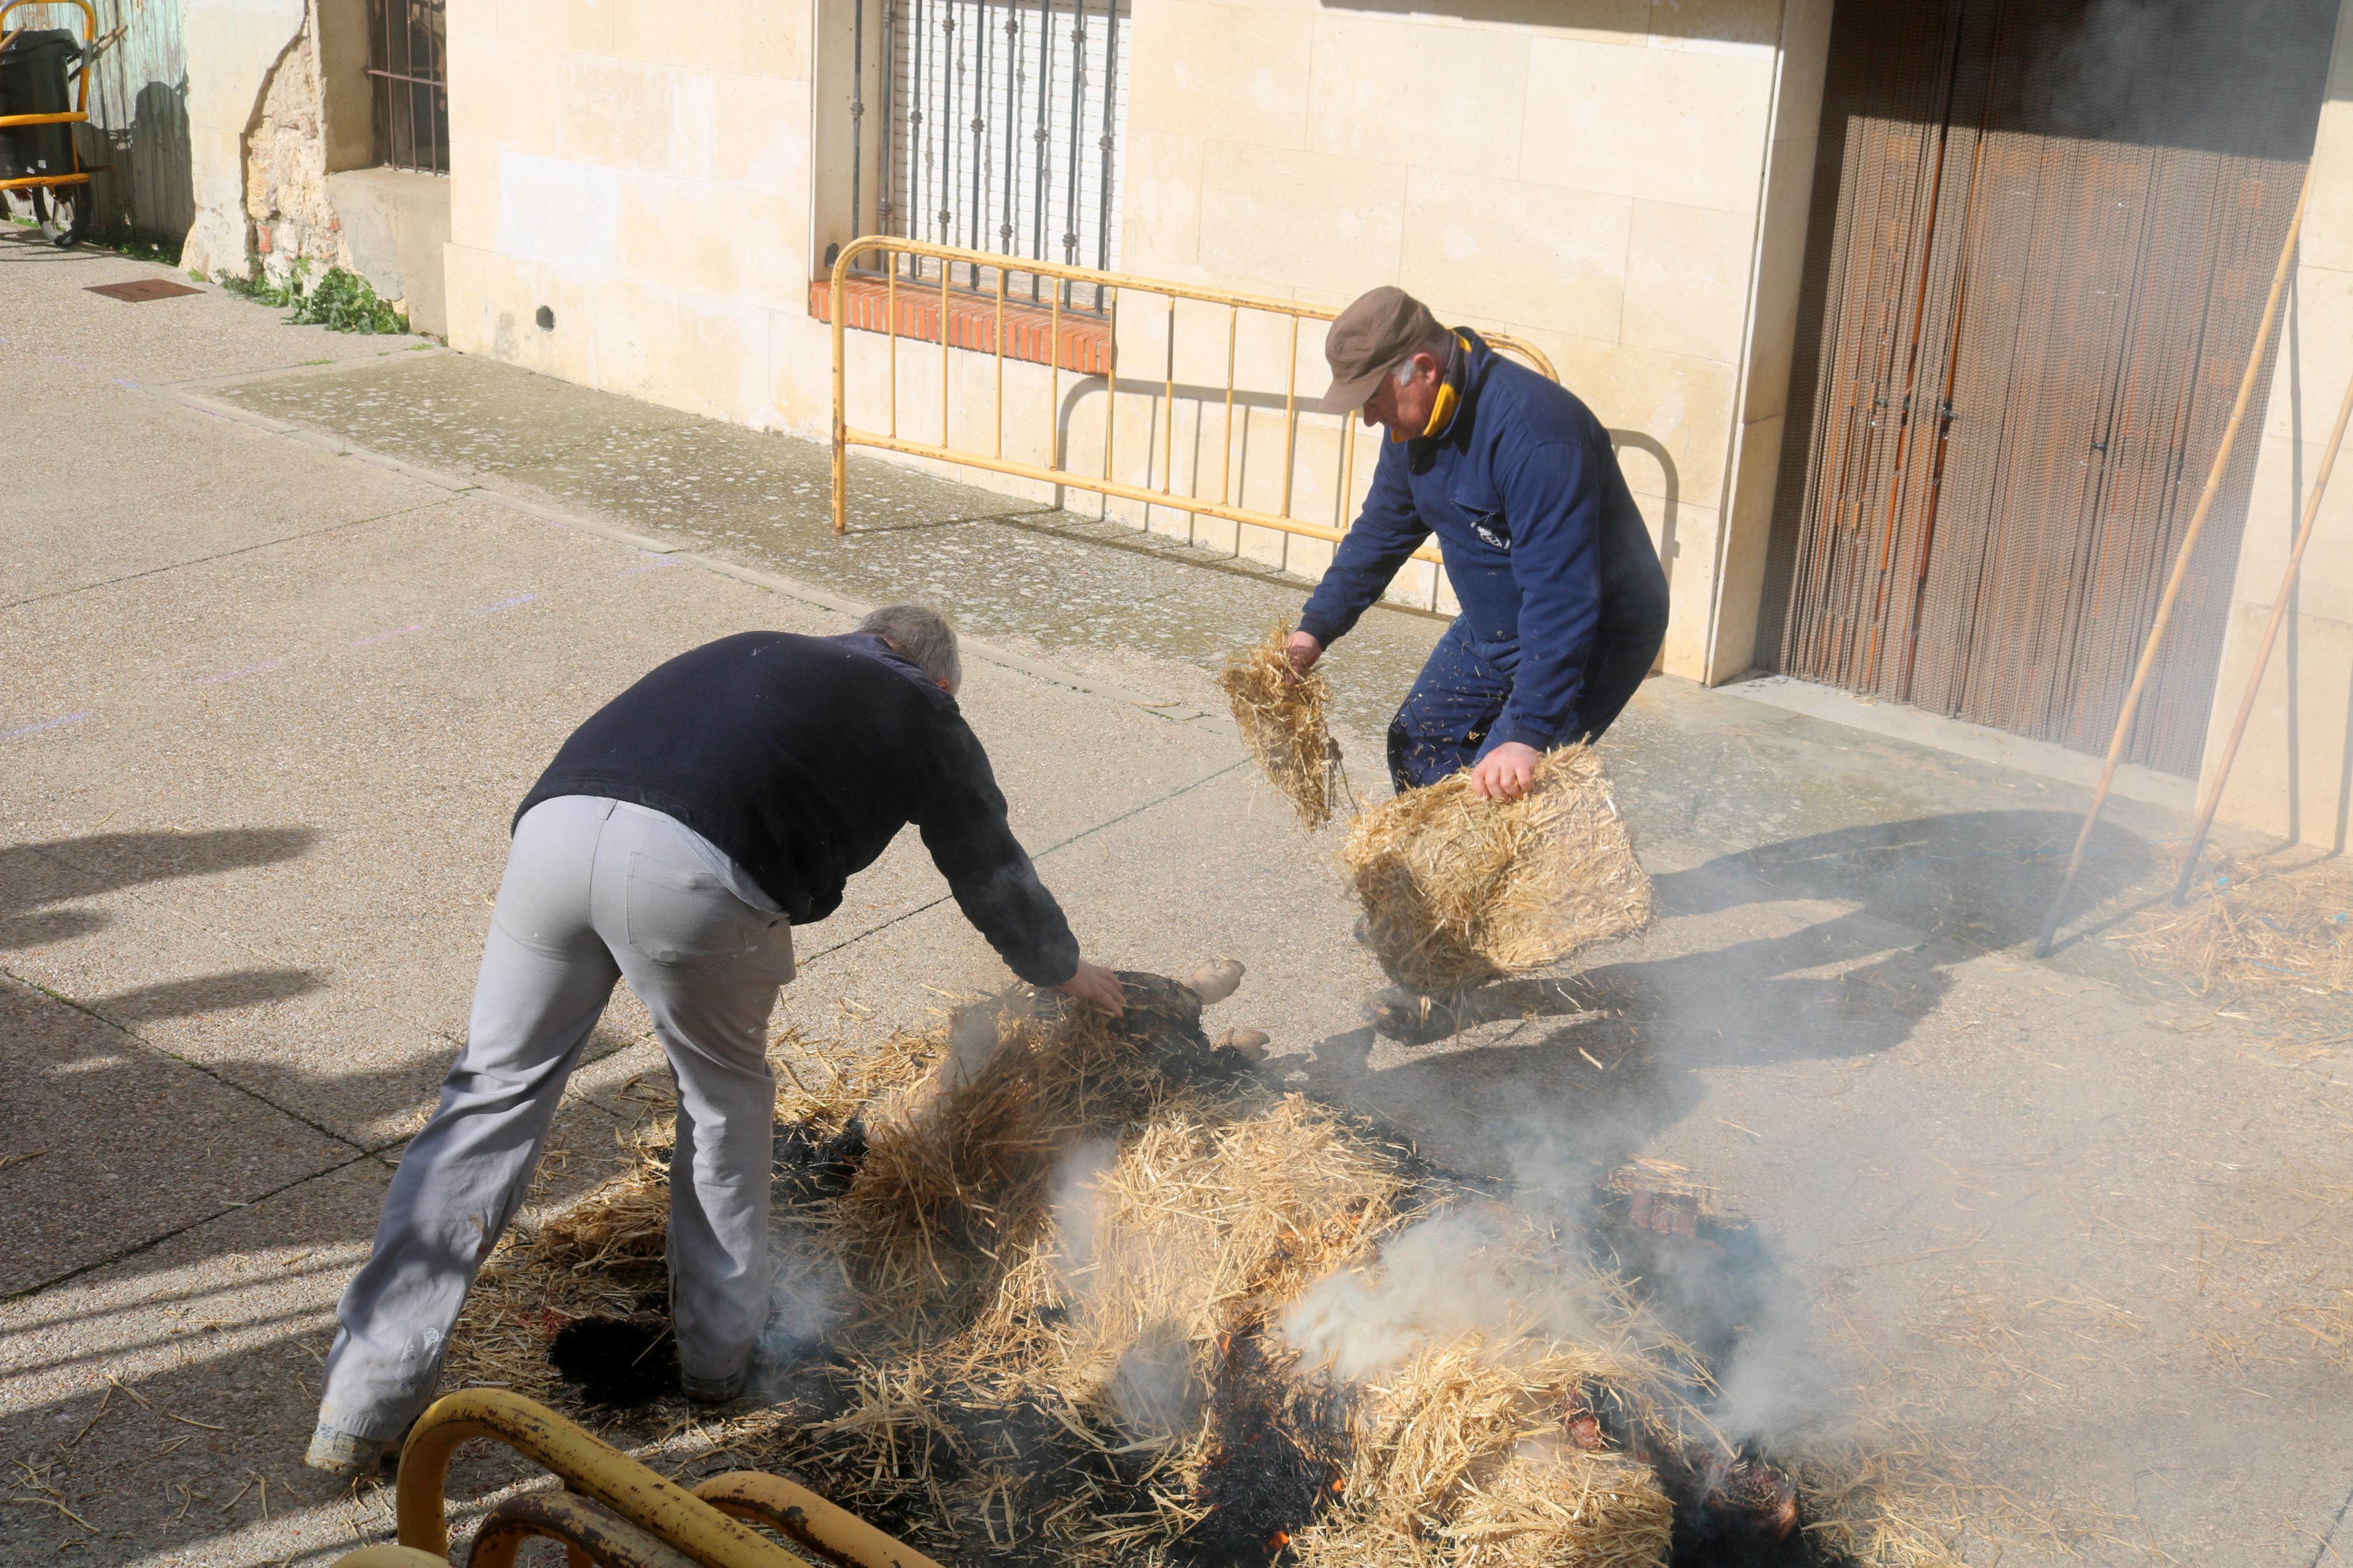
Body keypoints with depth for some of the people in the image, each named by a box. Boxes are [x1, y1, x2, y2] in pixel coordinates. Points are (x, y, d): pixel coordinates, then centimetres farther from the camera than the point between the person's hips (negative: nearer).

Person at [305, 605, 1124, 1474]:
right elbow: (992, 871, 37)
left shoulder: (756, 653, 39)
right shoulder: (923, 717, 26)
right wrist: (1068, 970, 55)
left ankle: (362, 1407, 12)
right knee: (726, 1106, 20)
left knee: (493, 1094, 12)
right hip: (694, 874, -4)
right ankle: (718, 1354, 33)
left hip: (556, 823, 5)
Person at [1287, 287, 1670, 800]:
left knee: (1498, 791, -19)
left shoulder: (1531, 431, -34)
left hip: (1598, 636, -9)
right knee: (1419, 748, 13)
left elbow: (1561, 600, -37)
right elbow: (1380, 533, 12)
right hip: (1491, 628, 9)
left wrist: (1528, 735, -42)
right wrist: (1316, 628, 4)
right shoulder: (1415, 422, -4)